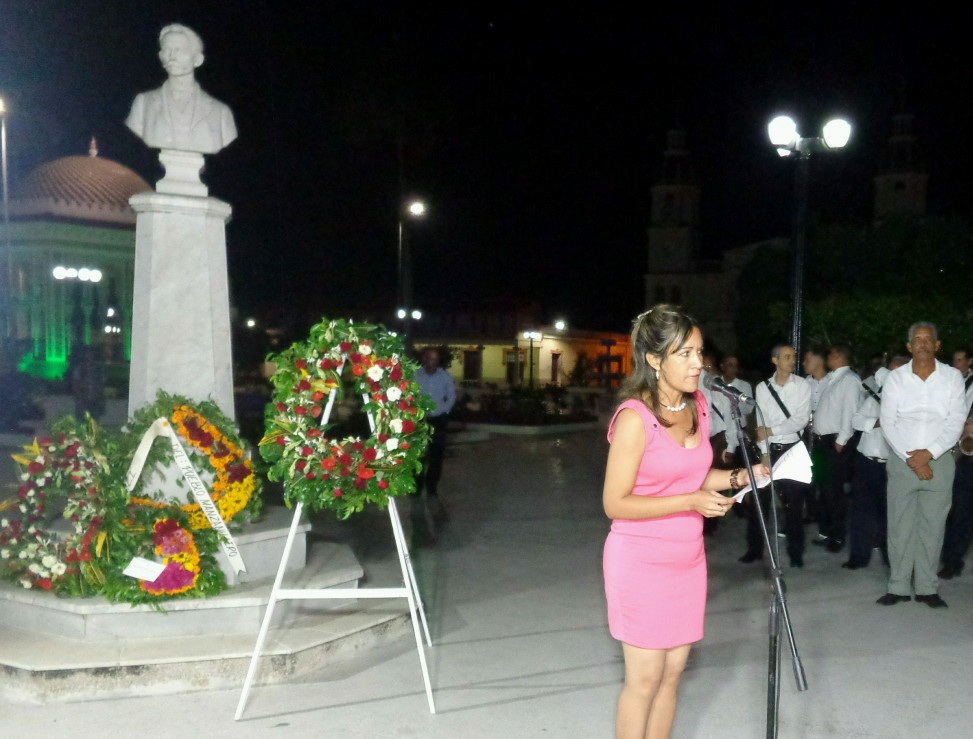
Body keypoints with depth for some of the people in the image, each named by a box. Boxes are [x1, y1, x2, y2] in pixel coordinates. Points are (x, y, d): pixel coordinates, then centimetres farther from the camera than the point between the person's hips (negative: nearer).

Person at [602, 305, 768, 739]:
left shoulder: (698, 405, 3)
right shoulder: (634, 417, -19)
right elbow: (615, 503, -19)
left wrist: (738, 477, -1)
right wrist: (691, 501, -24)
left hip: (687, 558, 7)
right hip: (641, 562, -7)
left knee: (672, 671, 13)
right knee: (645, 677, 2)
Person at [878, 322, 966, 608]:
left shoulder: (952, 377, 2)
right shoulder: (895, 378, 2)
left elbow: (956, 421, -3)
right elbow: (888, 422, -3)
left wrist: (928, 453, -13)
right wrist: (911, 459, -10)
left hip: (939, 460, 0)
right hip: (901, 460, 0)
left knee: (933, 525, 3)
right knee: (900, 525, 2)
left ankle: (927, 588, 12)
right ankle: (899, 587, 9)